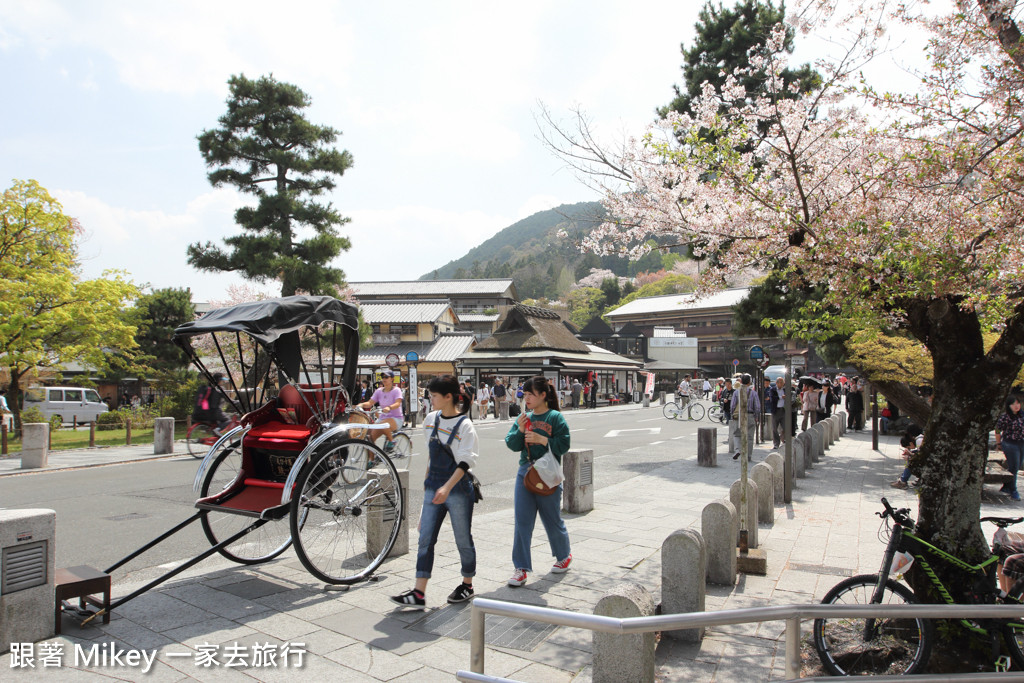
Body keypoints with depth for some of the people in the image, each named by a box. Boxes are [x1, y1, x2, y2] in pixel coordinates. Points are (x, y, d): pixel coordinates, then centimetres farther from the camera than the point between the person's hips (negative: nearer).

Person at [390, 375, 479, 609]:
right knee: (425, 540, 2)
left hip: (458, 490, -6)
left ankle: (467, 585, 27)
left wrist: (447, 487, -27)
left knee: (463, 539, 8)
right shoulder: (431, 419, 7)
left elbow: (465, 462, -17)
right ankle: (418, 594, 5)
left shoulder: (464, 425, -13)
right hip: (433, 488, 6)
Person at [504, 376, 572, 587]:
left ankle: (564, 555, 38)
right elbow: (512, 445, 3)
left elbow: (563, 445, -12)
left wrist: (541, 439, -20)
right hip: (525, 473, 4)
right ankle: (521, 568, 6)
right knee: (522, 521, -1)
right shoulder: (524, 418, 7)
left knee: (552, 520, 12)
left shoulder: (555, 418, -7)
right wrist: (520, 430, -13)